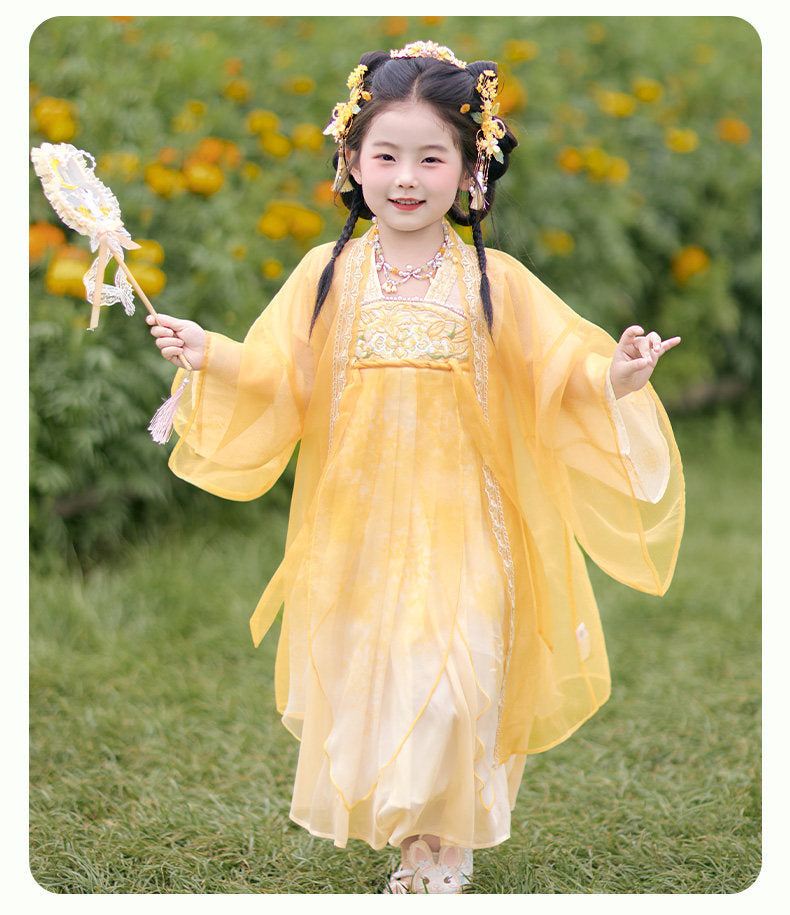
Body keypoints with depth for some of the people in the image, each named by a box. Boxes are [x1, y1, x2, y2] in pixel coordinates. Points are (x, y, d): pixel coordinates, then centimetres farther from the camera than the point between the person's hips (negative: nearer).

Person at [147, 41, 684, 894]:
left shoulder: (493, 282, -4)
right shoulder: (328, 274, 1)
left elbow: (559, 374, -3)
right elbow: (274, 381, 4)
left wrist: (611, 379, -23)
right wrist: (212, 358, -12)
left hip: (457, 523, -2)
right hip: (355, 524, 2)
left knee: (450, 681, -5)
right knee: (357, 674, 8)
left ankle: (444, 839, 19)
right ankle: (388, 822, 31)